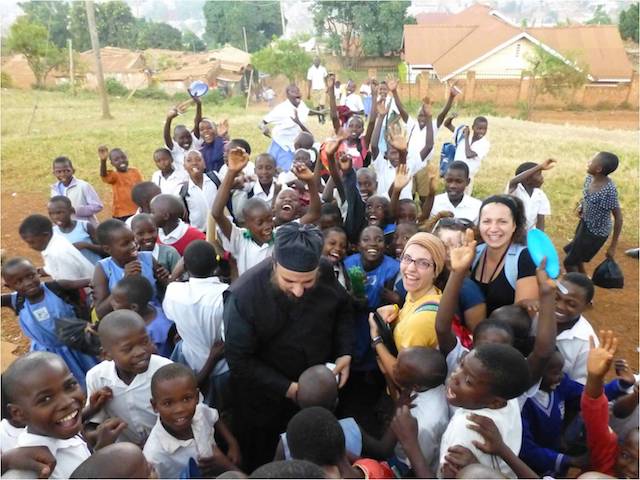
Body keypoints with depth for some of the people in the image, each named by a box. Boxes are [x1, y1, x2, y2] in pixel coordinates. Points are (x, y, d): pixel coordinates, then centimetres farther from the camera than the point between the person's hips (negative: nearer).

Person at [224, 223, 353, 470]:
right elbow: (240, 360, -21)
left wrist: (345, 353, -10)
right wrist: (287, 388, -25)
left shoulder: (326, 274, -19)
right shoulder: (244, 295, -31)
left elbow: (343, 309, 3)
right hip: (265, 400, -3)